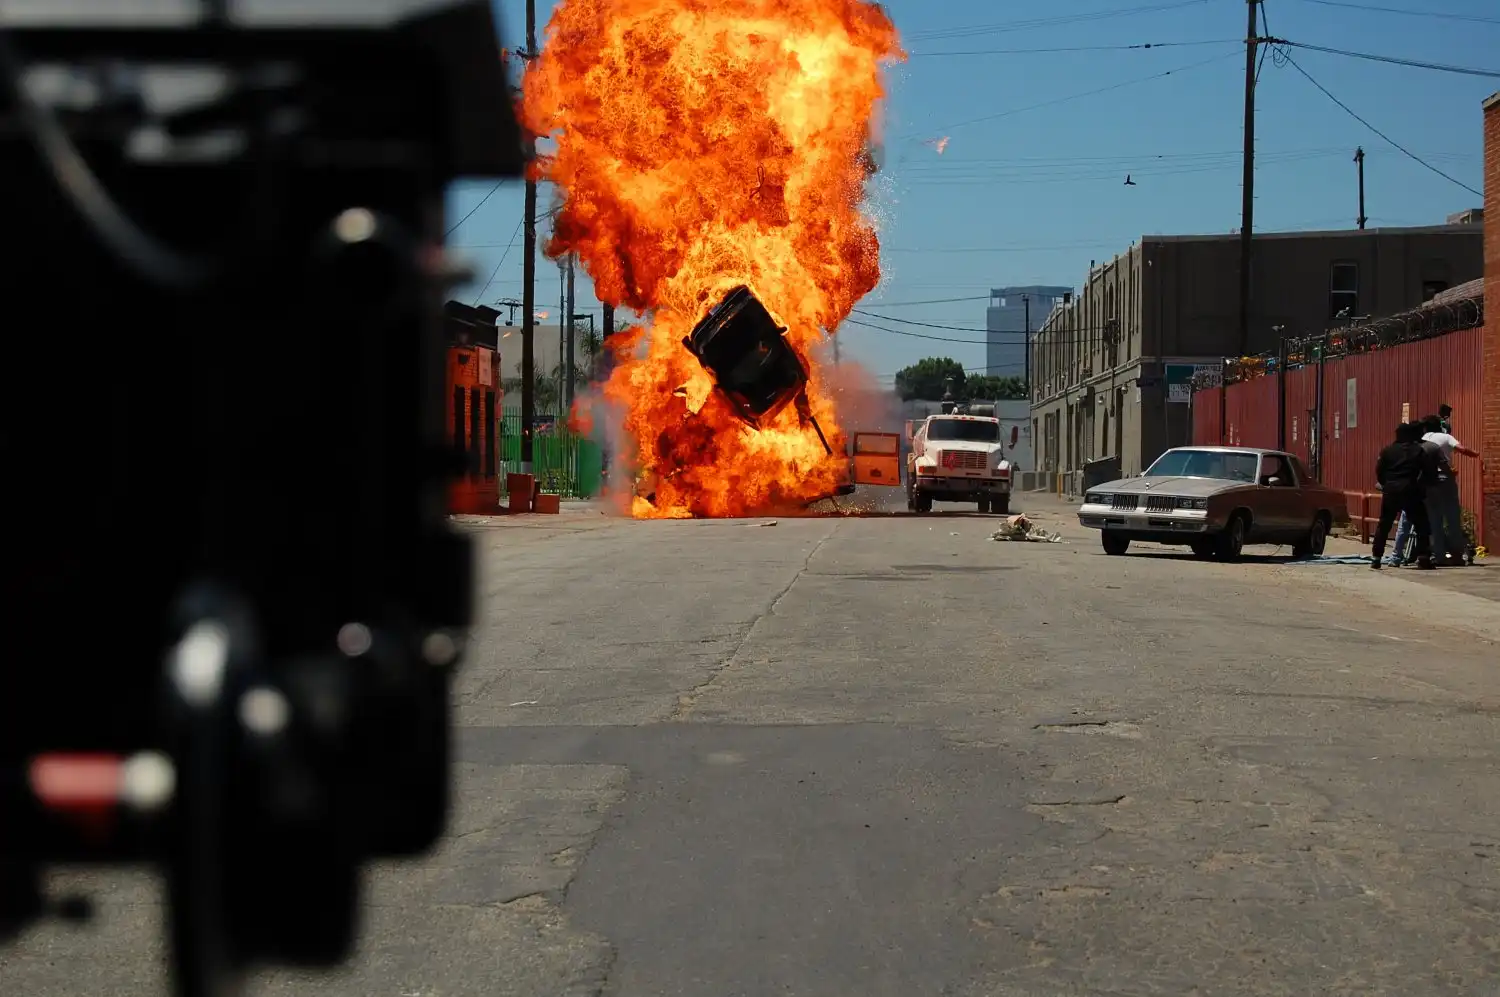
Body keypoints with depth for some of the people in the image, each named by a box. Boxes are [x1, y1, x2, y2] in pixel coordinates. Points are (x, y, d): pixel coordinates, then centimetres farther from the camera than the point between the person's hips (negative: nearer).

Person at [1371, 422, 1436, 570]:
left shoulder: (1388, 451, 8)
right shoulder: (1420, 451, 3)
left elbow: (1379, 470, 5)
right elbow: (1429, 471, -1)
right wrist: (1422, 486, 14)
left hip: (1390, 491, 2)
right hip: (1410, 491, -2)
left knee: (1384, 525, 11)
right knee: (1421, 524, 7)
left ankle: (1376, 558, 7)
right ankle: (1423, 558, -1)